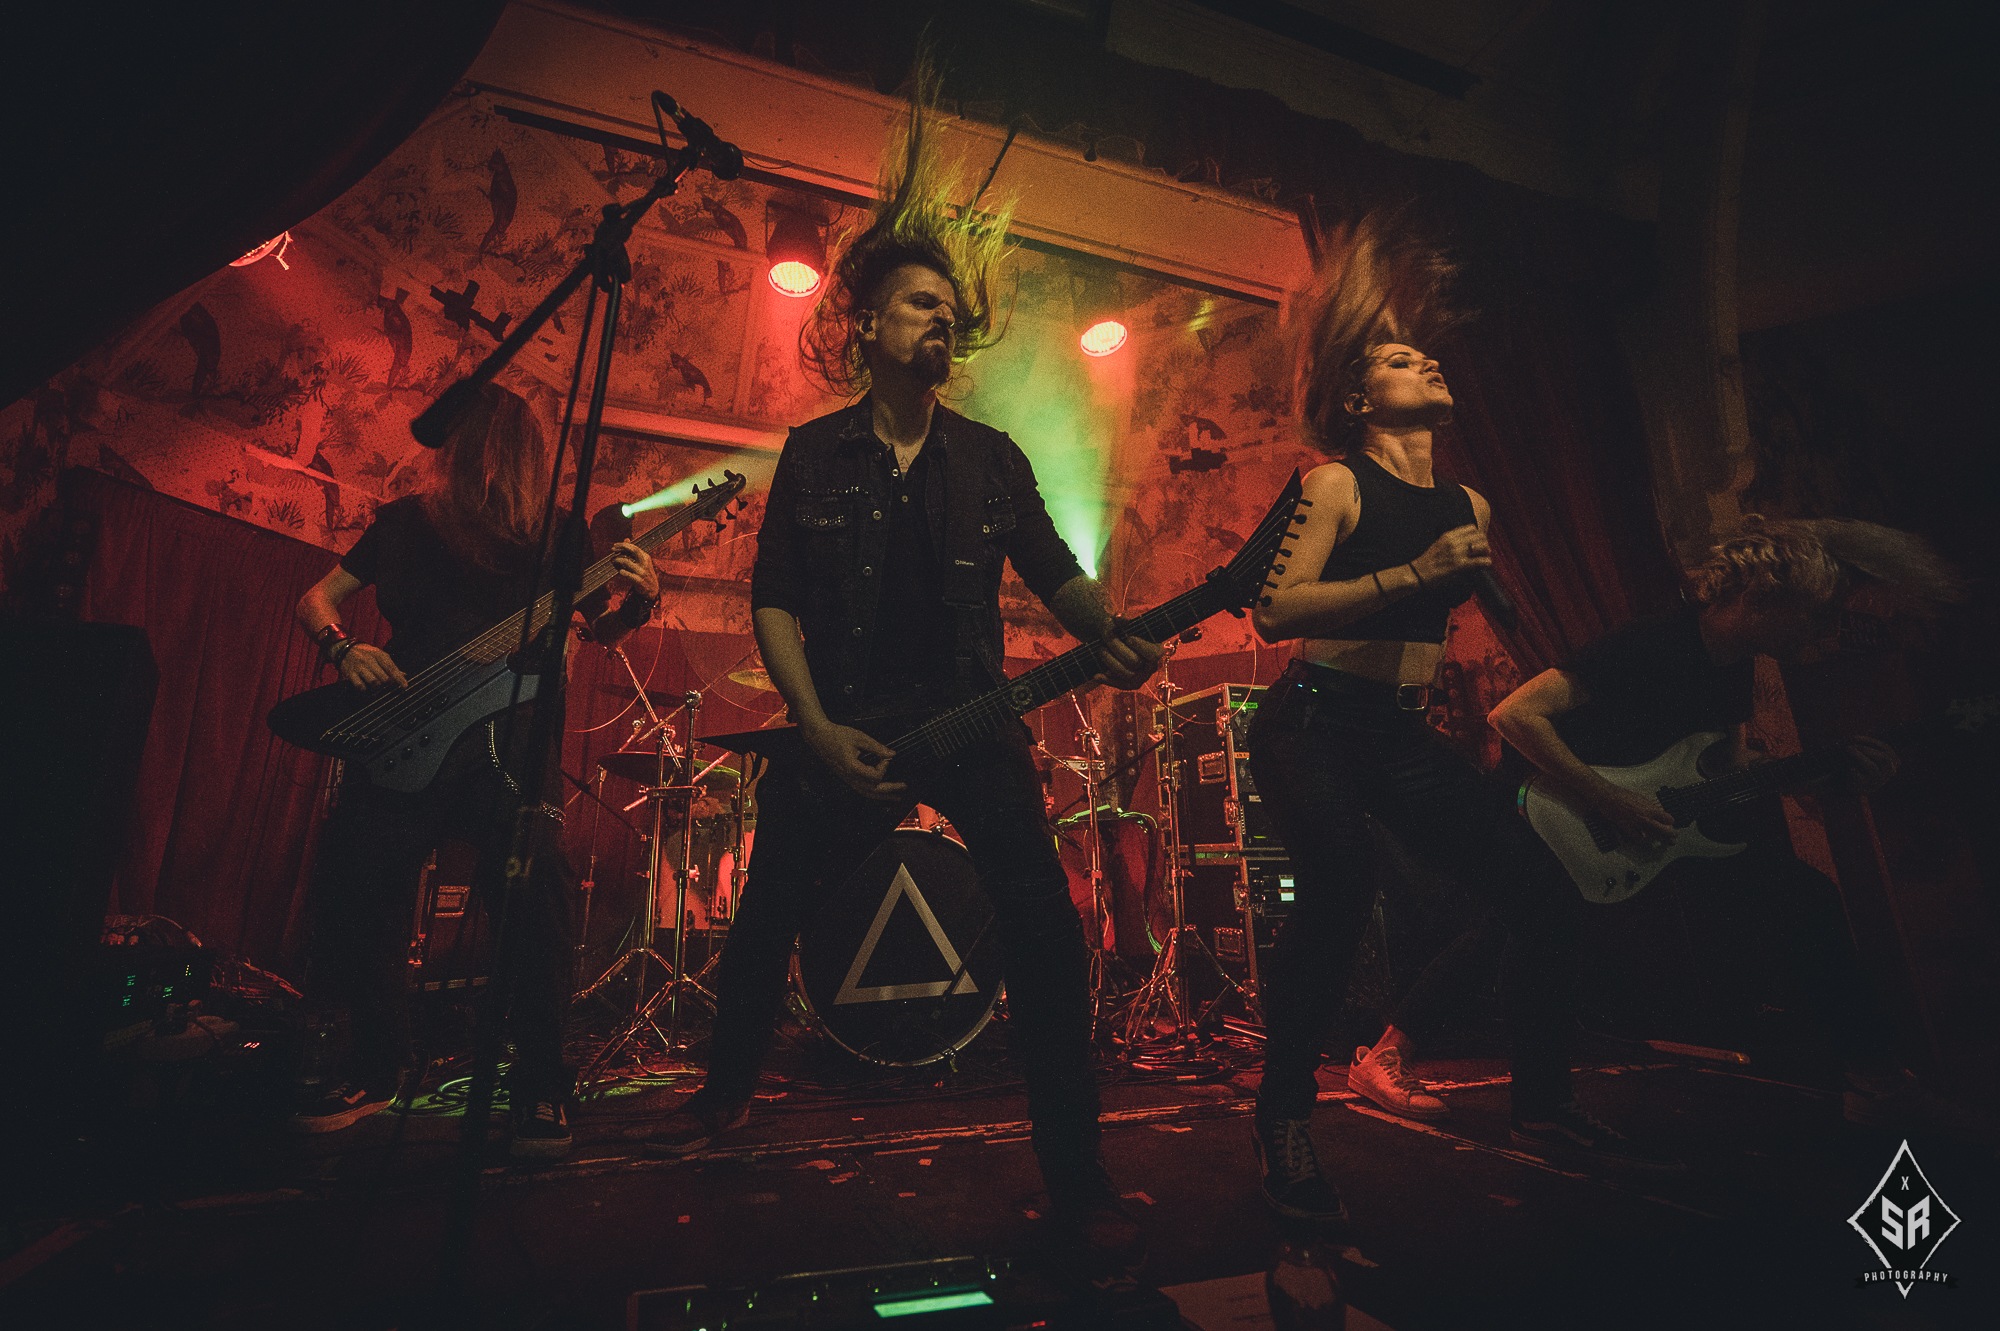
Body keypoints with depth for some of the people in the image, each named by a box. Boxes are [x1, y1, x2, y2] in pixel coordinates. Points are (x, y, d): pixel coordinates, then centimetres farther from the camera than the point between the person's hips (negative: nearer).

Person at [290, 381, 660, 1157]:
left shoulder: (552, 532, 8)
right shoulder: (407, 521, 13)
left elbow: (600, 628, 6)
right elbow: (316, 599, 17)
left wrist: (638, 598, -16)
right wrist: (344, 650, -5)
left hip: (509, 736, -3)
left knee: (532, 893, -17)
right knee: (354, 883, -1)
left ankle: (540, 1084, -3)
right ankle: (376, 1067, 22)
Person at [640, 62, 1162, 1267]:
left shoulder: (994, 459, 7)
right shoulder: (814, 455, 4)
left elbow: (1055, 572, 9)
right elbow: (775, 602, 2)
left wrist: (1108, 634, -13)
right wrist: (817, 727, -10)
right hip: (842, 729, 1)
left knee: (1048, 931, -11)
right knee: (765, 921, 11)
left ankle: (1077, 1177, 7)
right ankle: (728, 1090, 42)